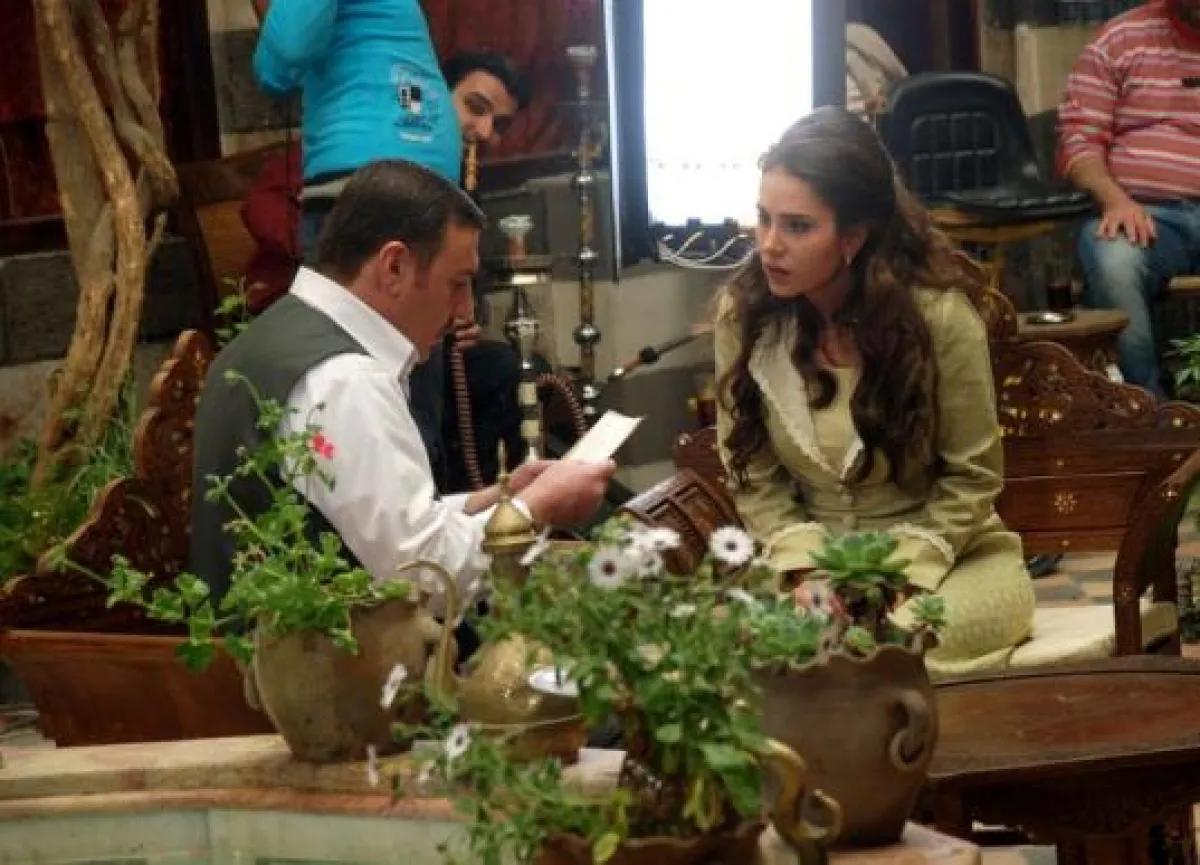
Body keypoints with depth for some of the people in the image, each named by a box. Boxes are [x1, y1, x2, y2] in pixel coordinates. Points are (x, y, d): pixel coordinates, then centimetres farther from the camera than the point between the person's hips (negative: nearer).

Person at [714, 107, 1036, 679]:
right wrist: (806, 571, -18)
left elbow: (972, 476, -8)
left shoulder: (937, 314, -16)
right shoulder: (743, 313, -7)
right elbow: (753, 473, -2)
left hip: (946, 557, -2)